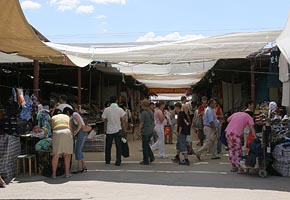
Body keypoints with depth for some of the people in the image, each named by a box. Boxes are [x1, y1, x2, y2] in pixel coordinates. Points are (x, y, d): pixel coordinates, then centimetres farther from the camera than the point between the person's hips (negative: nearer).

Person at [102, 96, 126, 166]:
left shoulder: (106, 110, -5)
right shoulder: (120, 110, -8)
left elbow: (104, 119, 0)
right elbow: (123, 120, -10)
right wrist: (124, 129, -1)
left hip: (109, 130, 1)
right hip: (118, 130, -1)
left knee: (108, 146, 15)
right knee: (118, 146, 4)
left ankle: (107, 160, 25)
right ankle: (118, 162, 2)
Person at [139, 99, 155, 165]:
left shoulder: (143, 113, -18)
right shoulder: (151, 112, 5)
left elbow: (141, 123, -16)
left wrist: (139, 129, -1)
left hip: (145, 132, -8)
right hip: (151, 131, 8)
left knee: (145, 146, 4)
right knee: (147, 144, 22)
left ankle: (146, 161, 11)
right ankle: (151, 157, 18)